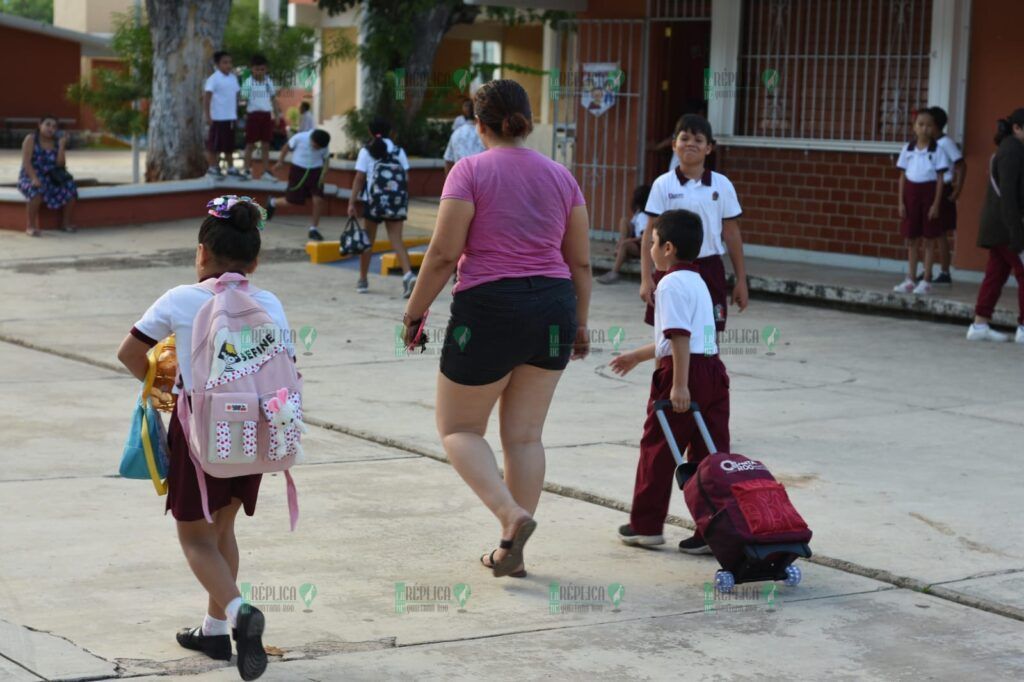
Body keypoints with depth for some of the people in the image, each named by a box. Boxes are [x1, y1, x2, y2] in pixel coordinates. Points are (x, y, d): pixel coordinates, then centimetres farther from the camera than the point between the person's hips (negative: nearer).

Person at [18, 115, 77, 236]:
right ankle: (31, 226, -30)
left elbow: (60, 164, -5)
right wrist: (34, 179, -30)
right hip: (30, 178, -5)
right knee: (37, 190, -38)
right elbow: (26, 162, -16)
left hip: (50, 179, 5)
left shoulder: (57, 142, 5)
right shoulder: (31, 139, -6)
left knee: (71, 189, -19)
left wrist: (62, 145, -13)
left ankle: (66, 223, -5)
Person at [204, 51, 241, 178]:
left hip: (231, 117, 6)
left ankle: (231, 168, 20)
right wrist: (207, 116, -16)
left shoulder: (233, 78, 10)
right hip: (217, 117, -6)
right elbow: (206, 97, -13)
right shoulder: (214, 79, -10)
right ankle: (212, 168, 8)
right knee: (214, 144, 1)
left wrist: (236, 114, 13)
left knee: (229, 145, 13)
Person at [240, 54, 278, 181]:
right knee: (250, 144, 3)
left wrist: (276, 114, 11)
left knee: (266, 144, 8)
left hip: (267, 115, 4)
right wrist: (244, 114, -21)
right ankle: (247, 170, 10)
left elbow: (273, 98, 14)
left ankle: (266, 171, 13)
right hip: (253, 114, -4)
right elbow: (244, 100, -6)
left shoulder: (269, 81, 7)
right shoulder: (248, 83, -5)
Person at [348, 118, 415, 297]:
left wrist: (352, 202, -6)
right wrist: (403, 197, 15)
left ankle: (363, 280, 19)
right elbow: (406, 177, 3)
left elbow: (359, 178, -6)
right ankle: (408, 274, -22)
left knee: (368, 240, 11)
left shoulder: (367, 152, 0)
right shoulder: (398, 151, 7)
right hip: (397, 201, 2)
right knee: (396, 239, 0)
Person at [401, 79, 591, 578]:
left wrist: (415, 312, -1)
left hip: (488, 310, -5)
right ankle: (512, 554, 13)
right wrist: (579, 324, 19)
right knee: (525, 435, 11)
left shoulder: (470, 171, -6)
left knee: (458, 428, 9)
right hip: (552, 309, 5)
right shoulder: (561, 176, 8)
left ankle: (512, 515, -12)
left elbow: (443, 253, -11)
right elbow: (580, 261, 9)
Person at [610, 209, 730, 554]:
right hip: (713, 370, 8)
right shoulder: (697, 281, 20)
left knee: (657, 448, 6)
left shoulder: (671, 283, -10)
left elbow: (680, 337, -19)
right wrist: (638, 356, 38)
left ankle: (646, 525, 15)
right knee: (710, 453, 6)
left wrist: (679, 384, -23)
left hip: (683, 373, -8)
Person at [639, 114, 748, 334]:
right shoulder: (663, 184, -2)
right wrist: (646, 278, -9)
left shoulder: (722, 185, 2)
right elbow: (651, 233, -2)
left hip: (708, 270, 1)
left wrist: (741, 280, 6)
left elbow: (732, 234, 6)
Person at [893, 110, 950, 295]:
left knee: (928, 239, 2)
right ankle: (910, 280, 15)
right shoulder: (908, 149, 5)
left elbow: (940, 178, -5)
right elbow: (903, 176, 8)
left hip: (929, 192, -3)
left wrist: (936, 204, -10)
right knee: (911, 239, 8)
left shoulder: (937, 150, -4)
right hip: (911, 192, 3)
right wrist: (901, 202, 3)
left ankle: (926, 281, 7)